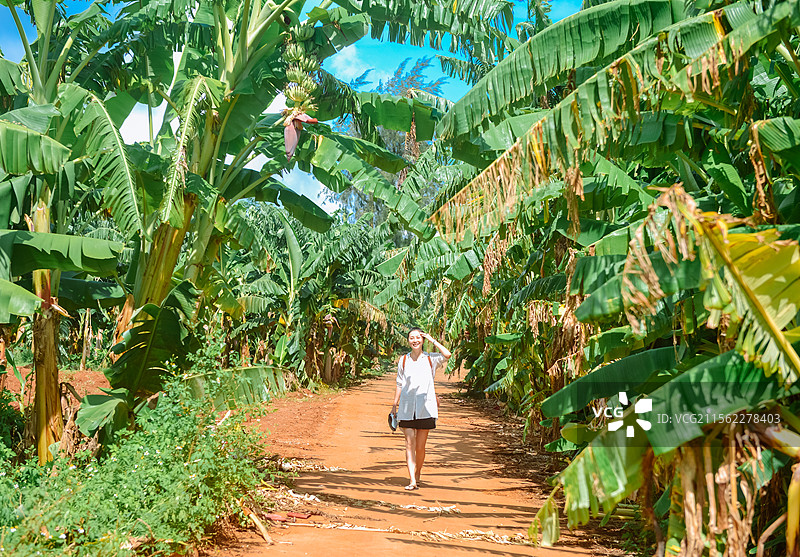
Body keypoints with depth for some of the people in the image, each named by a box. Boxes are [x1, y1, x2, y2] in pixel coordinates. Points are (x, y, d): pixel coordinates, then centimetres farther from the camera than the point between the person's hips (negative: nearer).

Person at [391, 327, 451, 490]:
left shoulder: (430, 358, 4)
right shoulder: (403, 360, 8)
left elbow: (447, 355, -15)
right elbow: (399, 383, 13)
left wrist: (433, 340, -7)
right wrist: (395, 404, 10)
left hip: (425, 407, -1)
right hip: (407, 408, 1)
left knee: (420, 446, 4)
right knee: (410, 443, -7)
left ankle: (417, 475, 24)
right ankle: (412, 480, -10)